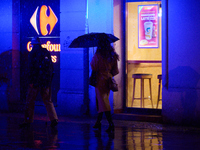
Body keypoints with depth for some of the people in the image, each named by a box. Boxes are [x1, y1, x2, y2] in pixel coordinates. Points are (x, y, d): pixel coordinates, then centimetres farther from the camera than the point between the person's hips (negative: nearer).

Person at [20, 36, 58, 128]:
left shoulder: (33, 53, -6)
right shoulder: (46, 52, 10)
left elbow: (31, 68, -12)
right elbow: (51, 66, 12)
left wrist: (31, 81, -10)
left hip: (36, 80, -5)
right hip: (46, 81, 5)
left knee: (30, 101, 4)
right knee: (48, 101, 11)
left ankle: (28, 121, 5)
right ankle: (54, 119, -1)